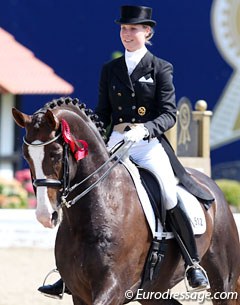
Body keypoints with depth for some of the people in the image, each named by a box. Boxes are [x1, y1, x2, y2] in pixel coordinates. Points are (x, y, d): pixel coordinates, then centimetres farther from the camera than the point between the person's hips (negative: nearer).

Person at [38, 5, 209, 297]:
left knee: (171, 199, -25)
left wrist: (145, 128, -24)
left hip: (150, 144, -4)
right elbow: (103, 115, 16)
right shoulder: (109, 70, 13)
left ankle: (193, 265, -12)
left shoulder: (160, 69, 2)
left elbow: (169, 114, -6)